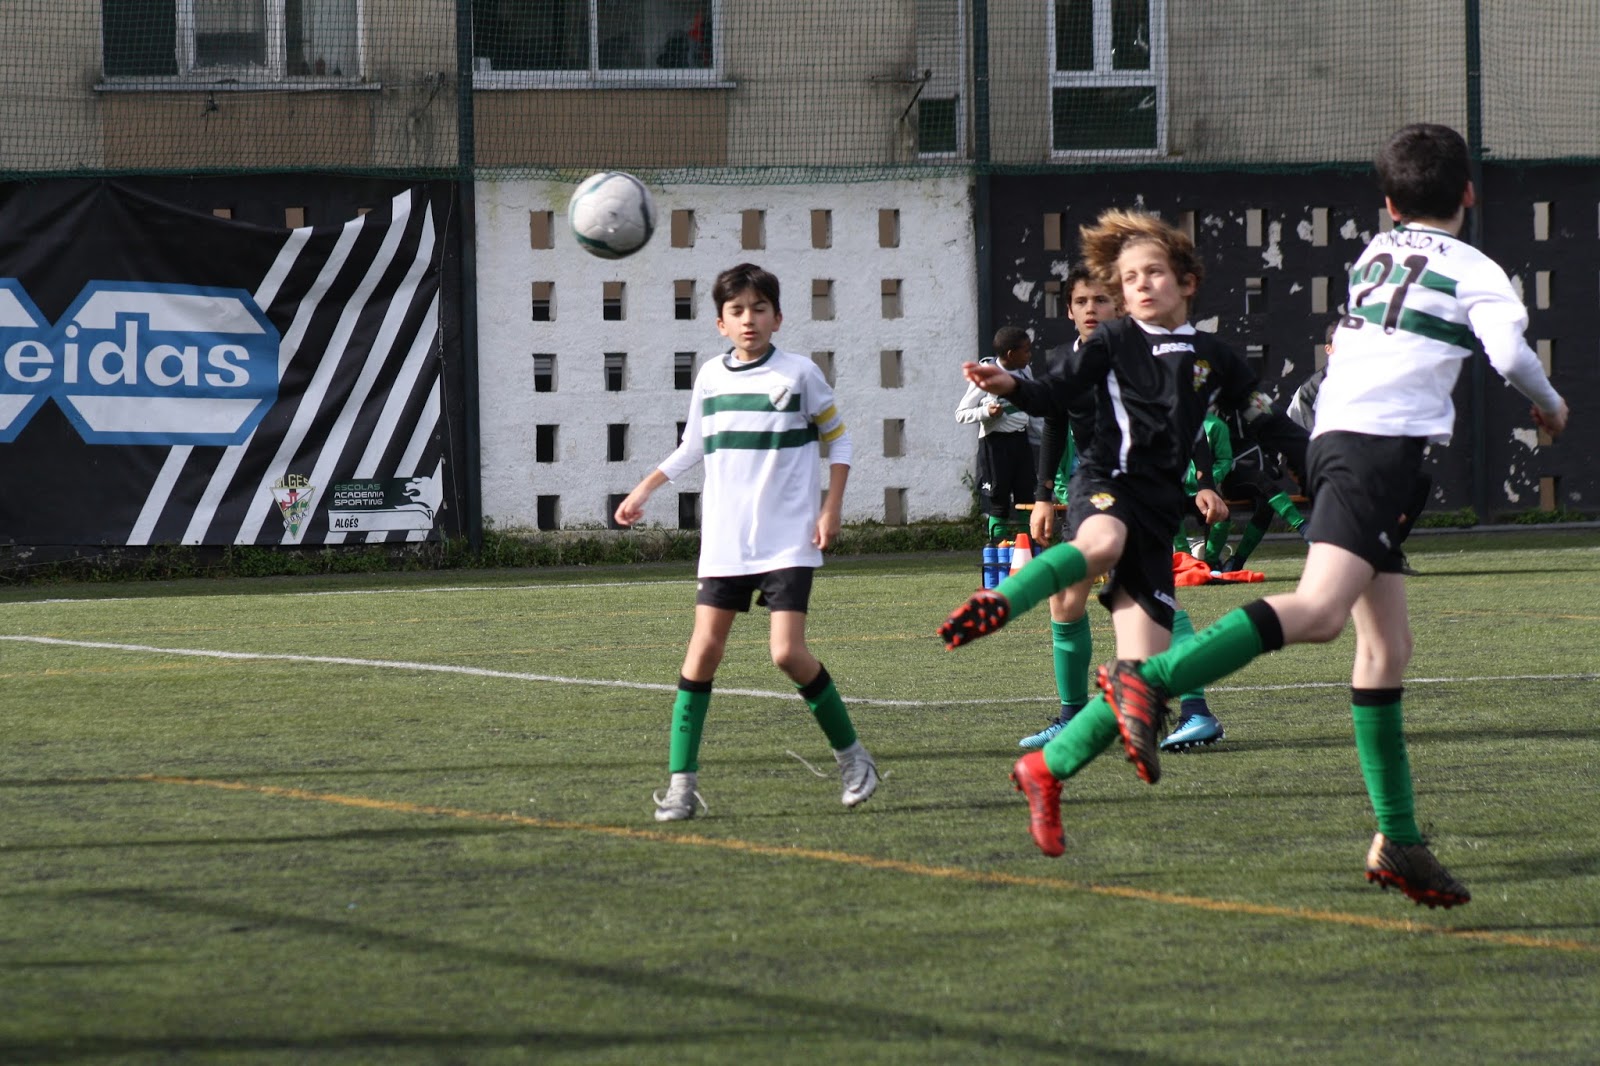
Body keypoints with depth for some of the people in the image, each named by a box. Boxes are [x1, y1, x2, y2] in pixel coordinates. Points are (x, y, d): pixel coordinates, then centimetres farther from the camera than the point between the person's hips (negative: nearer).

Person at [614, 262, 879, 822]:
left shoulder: (799, 373, -3)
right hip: (724, 541, 3)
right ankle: (681, 781, -2)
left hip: (789, 540, -3)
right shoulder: (710, 377, 7)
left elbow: (838, 438, 6)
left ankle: (851, 755, 7)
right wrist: (644, 490, 17)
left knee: (788, 652, -13)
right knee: (704, 646, -5)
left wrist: (831, 508, -3)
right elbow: (693, 447, 22)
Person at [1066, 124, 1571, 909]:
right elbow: (1509, 349, -11)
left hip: (1336, 433, 8)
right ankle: (1152, 680, -40)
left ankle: (1398, 839, 8)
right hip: (1384, 443, -8)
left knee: (1386, 644, 9)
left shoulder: (1375, 253, 24)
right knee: (1320, 611, -24)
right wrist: (1549, 404, 9)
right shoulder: (1472, 269, 4)